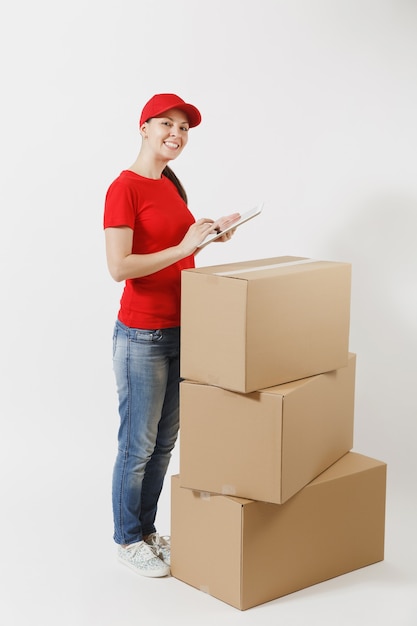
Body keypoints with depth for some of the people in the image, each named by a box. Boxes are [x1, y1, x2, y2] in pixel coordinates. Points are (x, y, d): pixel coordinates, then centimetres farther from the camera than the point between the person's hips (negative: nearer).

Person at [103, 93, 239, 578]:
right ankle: (127, 541, 20)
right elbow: (119, 267, -22)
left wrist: (212, 232, 6)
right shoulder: (124, 188, -14)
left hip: (181, 329, 8)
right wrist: (184, 247, -22)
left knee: (165, 441, 15)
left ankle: (147, 529, 30)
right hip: (142, 334, -8)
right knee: (137, 444, 3)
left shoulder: (171, 185, 12)